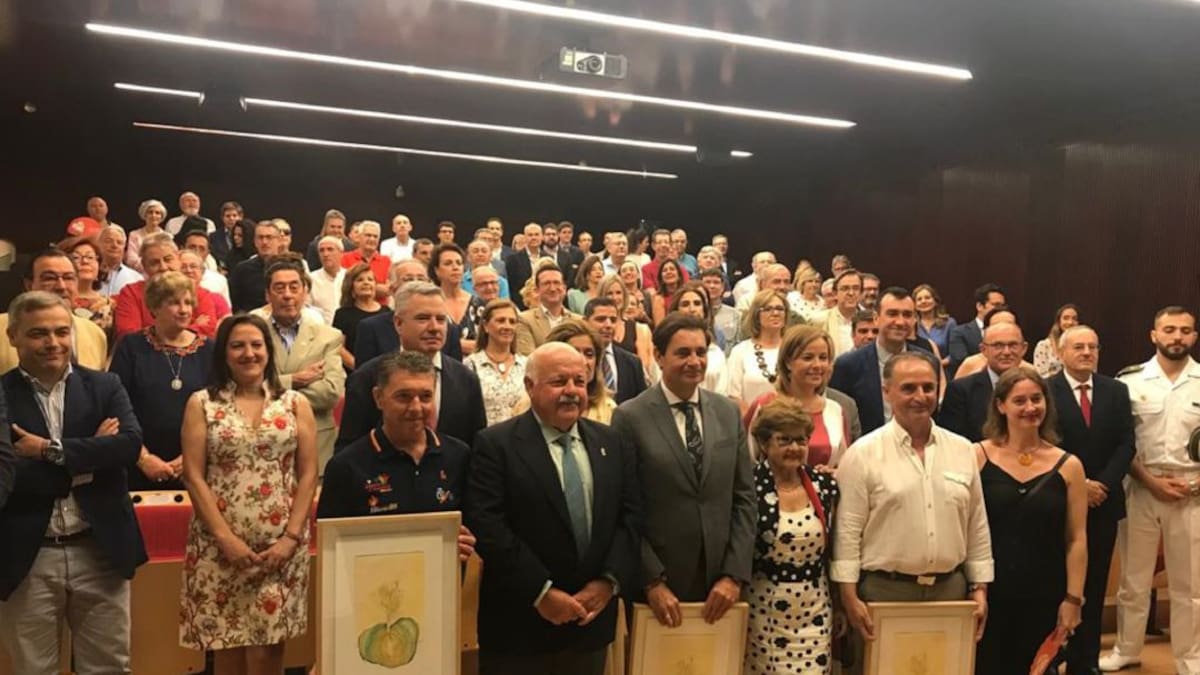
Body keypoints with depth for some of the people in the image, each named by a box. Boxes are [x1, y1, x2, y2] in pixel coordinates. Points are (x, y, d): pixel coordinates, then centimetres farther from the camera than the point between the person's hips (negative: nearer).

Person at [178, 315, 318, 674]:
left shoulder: (296, 404, 7)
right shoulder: (201, 403, 5)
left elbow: (308, 475, 3)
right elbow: (193, 476, -1)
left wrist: (291, 537, -7)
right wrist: (225, 537, -9)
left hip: (281, 546, 0)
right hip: (221, 546, 0)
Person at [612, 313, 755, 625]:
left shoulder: (728, 412, 5)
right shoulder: (630, 417, -8)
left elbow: (745, 498, 4)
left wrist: (734, 575, -3)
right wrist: (652, 581, -12)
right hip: (656, 586, -3)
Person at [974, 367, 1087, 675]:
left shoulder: (1068, 466, 1)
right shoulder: (977, 457, -5)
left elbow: (1077, 540, 2)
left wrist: (1073, 598, -2)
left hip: (1045, 595, 2)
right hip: (987, 592, -2)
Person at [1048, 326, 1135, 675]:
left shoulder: (1116, 391, 7)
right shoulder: (1045, 391, -6)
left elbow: (1126, 443, 2)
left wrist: (1103, 484, -11)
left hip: (1103, 501, 3)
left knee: (1094, 584, 9)